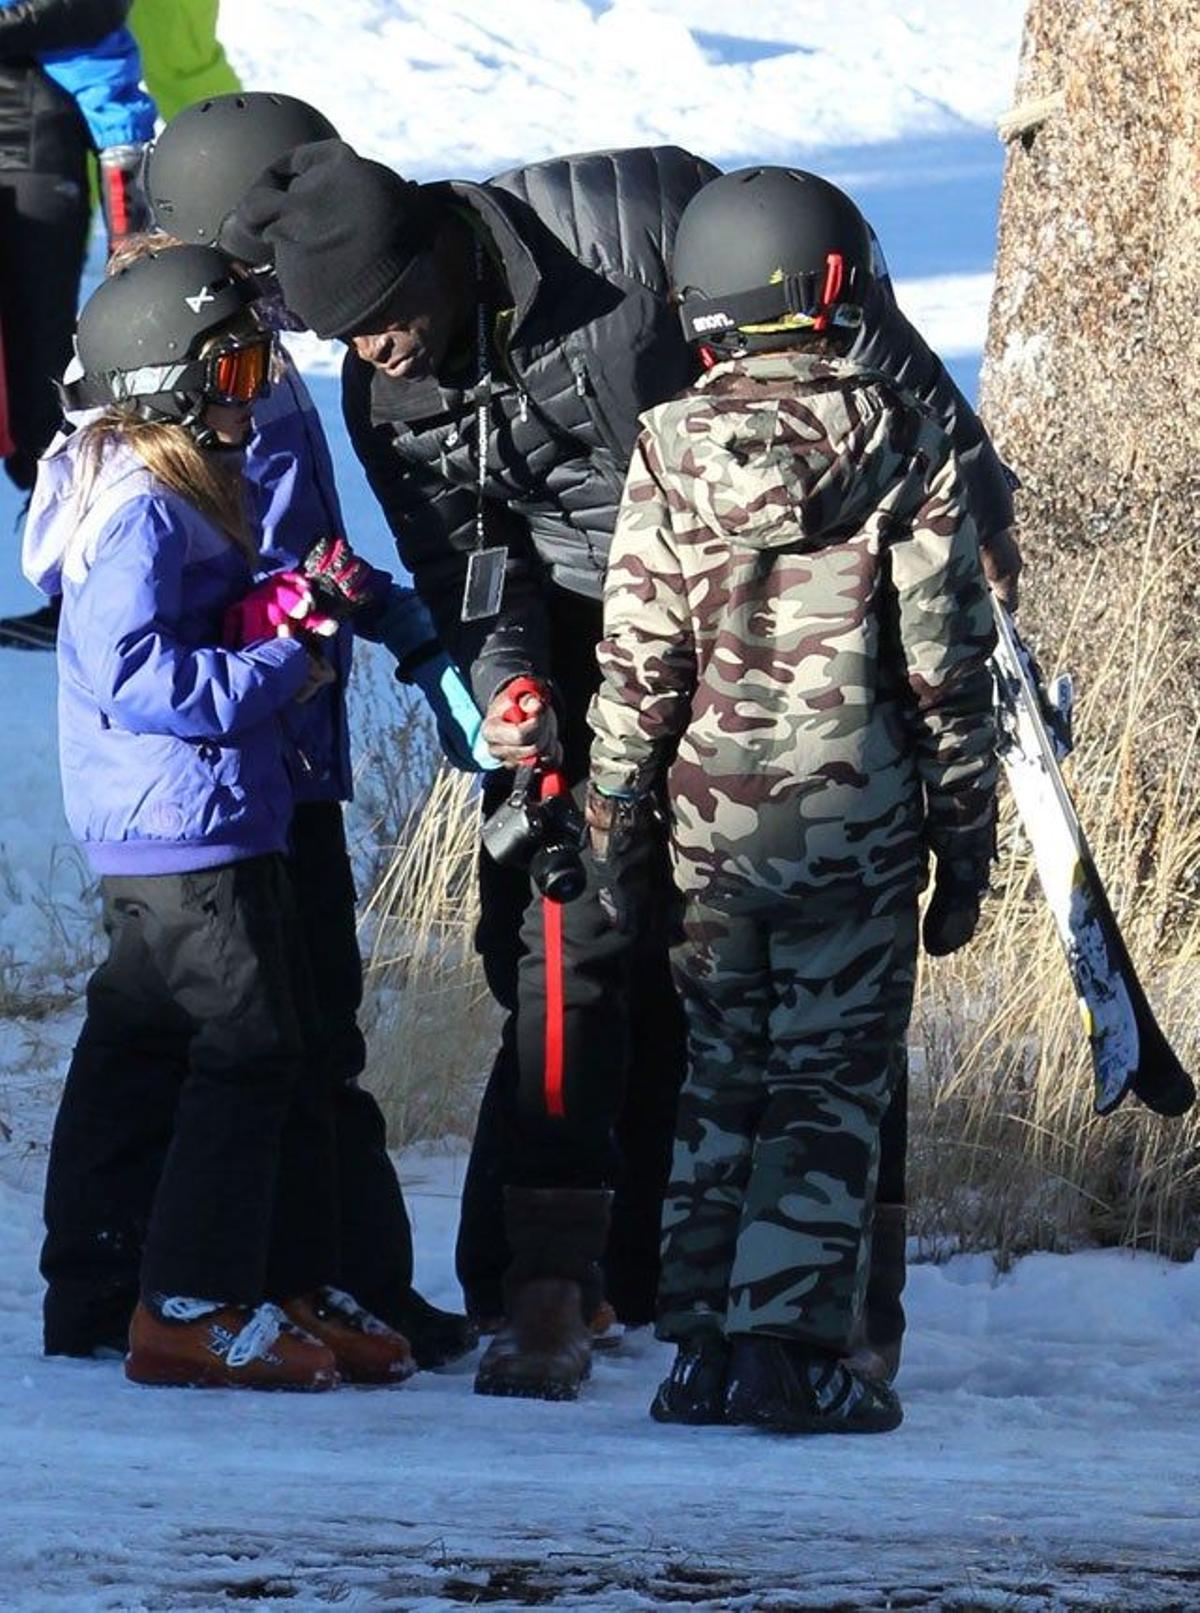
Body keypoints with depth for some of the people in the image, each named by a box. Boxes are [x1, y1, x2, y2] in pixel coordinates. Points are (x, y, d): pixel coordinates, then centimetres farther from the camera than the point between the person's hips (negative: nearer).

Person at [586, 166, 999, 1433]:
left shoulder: (669, 450, -3)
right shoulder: (905, 449, -6)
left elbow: (636, 663, -2)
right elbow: (946, 664, -3)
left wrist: (613, 820, 8)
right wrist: (964, 837, 5)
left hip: (714, 820, 2)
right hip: (859, 826, -2)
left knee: (718, 1077, 13)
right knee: (832, 1087, 3)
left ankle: (701, 1343, 13)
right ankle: (790, 1344, -3)